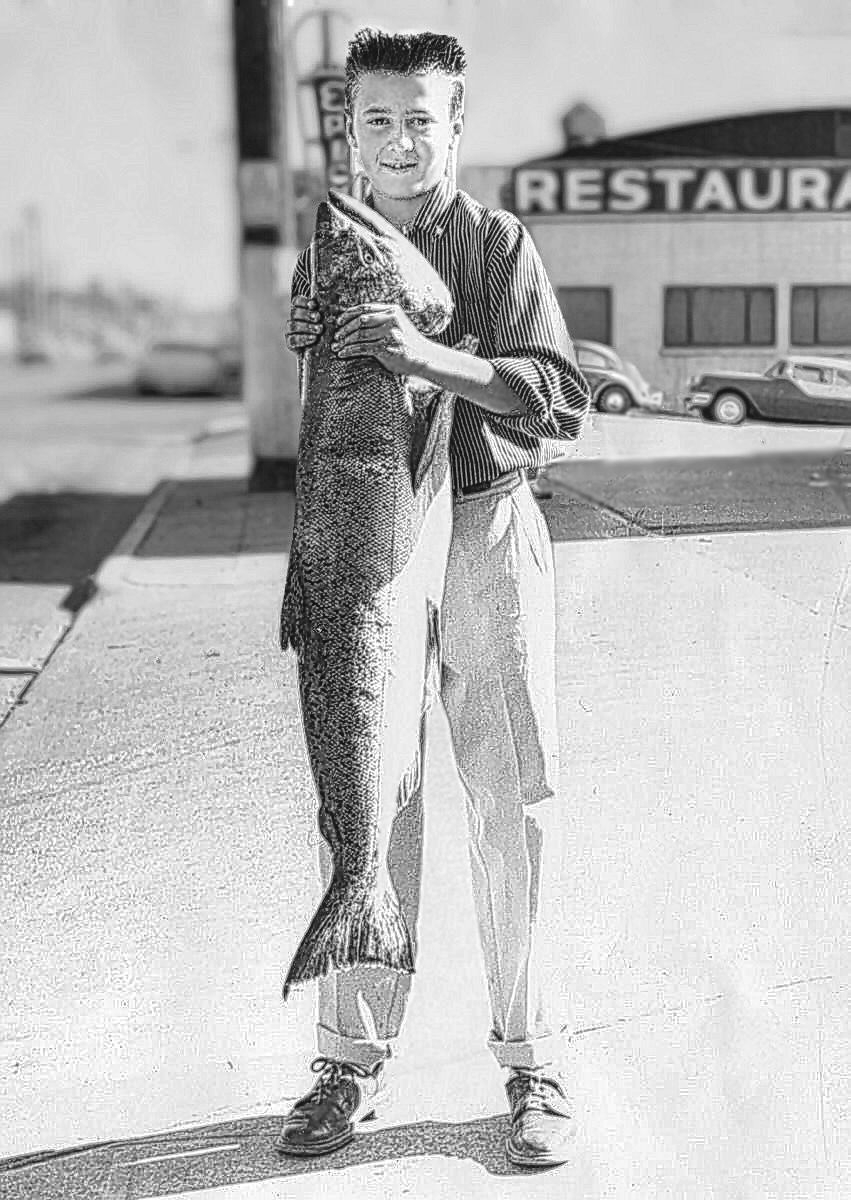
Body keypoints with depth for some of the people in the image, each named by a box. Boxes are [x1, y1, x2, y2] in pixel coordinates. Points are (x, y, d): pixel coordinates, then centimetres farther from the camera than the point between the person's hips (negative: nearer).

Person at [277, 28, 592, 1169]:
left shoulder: (499, 243, 1)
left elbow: (562, 399, -10)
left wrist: (430, 354, -23)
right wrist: (307, 344, -6)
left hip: (485, 531, -2)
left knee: (513, 805, 0)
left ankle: (534, 1060, 12)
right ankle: (352, 1057, 16)